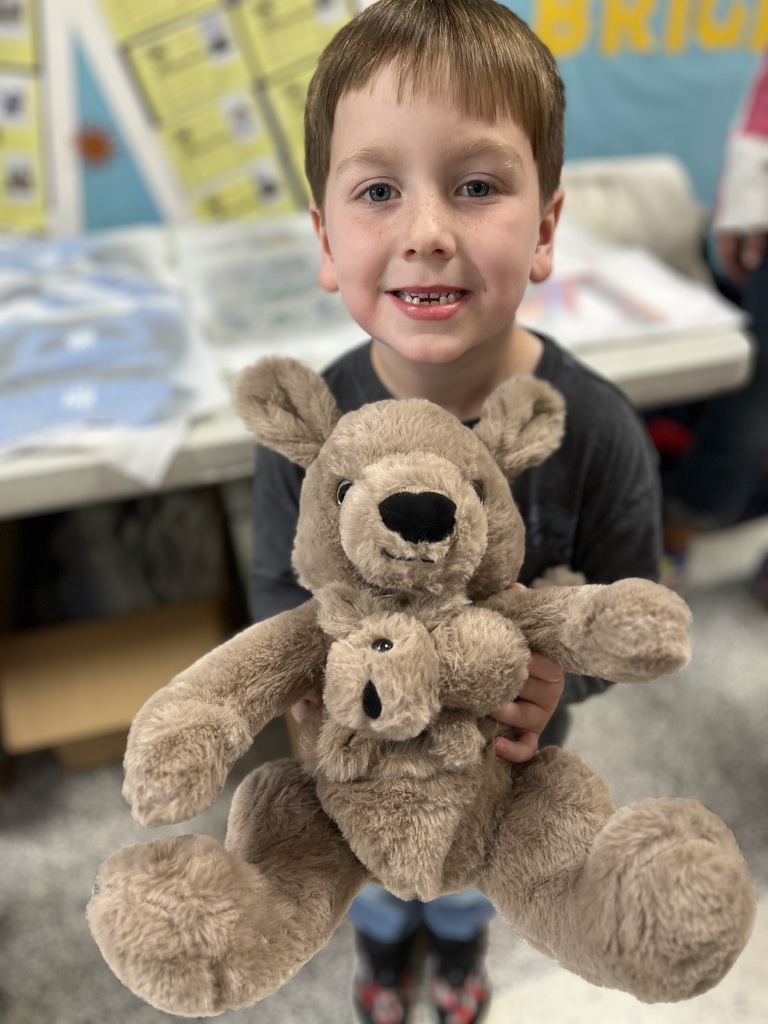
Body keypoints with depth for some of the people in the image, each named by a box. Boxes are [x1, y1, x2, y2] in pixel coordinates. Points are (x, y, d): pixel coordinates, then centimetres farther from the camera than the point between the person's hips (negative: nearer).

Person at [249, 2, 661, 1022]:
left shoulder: (596, 430, -29)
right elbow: (278, 587, -11)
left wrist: (565, 672, -34)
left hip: (505, 750, 0)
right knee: (373, 866, 33)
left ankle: (461, 935, 72)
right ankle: (382, 937, 71)